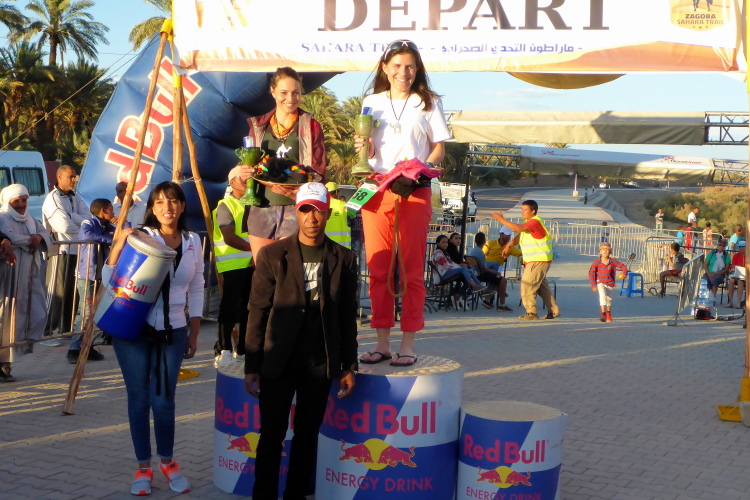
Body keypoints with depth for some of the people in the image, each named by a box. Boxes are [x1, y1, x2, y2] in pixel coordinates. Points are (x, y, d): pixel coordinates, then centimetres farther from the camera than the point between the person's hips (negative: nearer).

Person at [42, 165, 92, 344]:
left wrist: (70, 217, -15)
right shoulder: (53, 198, -10)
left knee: (73, 292, 11)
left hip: (76, 250, 7)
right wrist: (81, 223, -3)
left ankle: (66, 329, 23)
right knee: (59, 293, -6)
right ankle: (46, 333, -1)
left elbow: (89, 219, 0)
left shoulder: (75, 197, 14)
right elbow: (65, 226, -21)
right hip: (60, 251, -7)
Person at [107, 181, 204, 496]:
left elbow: (196, 291, 11)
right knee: (139, 398, 4)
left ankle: (167, 461, 22)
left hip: (172, 331, 2)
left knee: (163, 400, -2)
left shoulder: (193, 242, 5)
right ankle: (143, 467, 18)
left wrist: (194, 334, 10)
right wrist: (119, 244, -20)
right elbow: (109, 279, -7)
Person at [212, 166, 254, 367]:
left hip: (252, 263, 7)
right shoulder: (226, 206, -7)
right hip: (233, 265, -7)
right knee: (230, 307, -8)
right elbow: (229, 238, -18)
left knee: (249, 305, 10)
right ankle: (223, 350, -4)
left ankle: (244, 348, 20)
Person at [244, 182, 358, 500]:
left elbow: (347, 316, 7)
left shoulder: (343, 259, 4)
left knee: (307, 435, 10)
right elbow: (258, 313, -2)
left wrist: (349, 366, 6)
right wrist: (252, 367, -4)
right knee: (272, 436, 3)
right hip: (278, 362, -2)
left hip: (320, 364, 2)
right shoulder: (272, 255, -2)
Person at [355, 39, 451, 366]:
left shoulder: (428, 103, 8)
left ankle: (408, 344, 3)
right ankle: (382, 341, 10)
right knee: (377, 268, 2)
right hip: (377, 189, 3)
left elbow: (439, 148, 6)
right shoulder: (371, 103, 14)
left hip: (414, 192, -2)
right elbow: (367, 151, 17)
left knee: (411, 269, -2)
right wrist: (364, 150, -7)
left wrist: (423, 167, -14)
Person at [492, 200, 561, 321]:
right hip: (532, 260, 10)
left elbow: (519, 228, -31)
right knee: (542, 286, 16)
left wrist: (501, 219, -28)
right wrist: (509, 245, 4)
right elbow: (520, 235, 20)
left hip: (539, 260, -10)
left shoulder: (535, 221, -18)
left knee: (527, 285, -10)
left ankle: (531, 313, -6)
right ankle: (553, 311, 23)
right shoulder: (528, 222, 15)